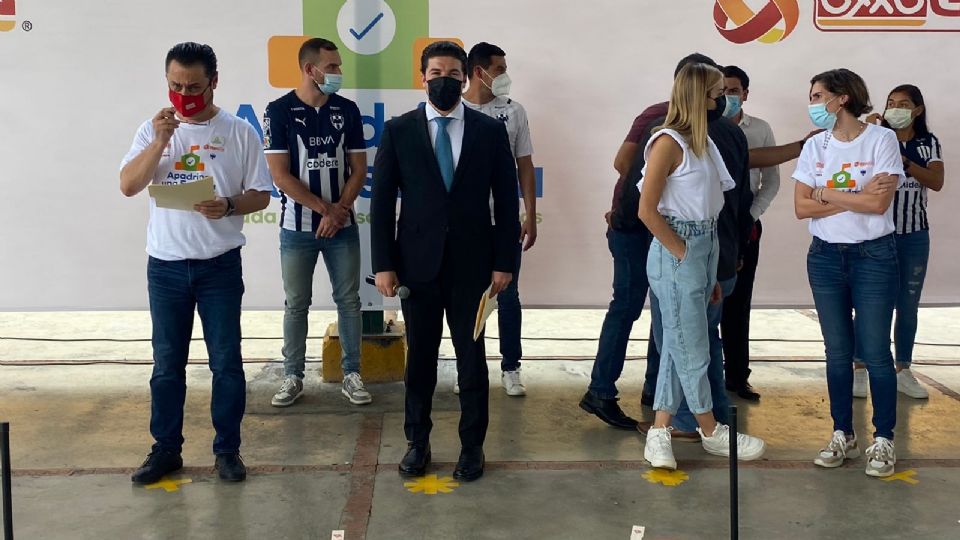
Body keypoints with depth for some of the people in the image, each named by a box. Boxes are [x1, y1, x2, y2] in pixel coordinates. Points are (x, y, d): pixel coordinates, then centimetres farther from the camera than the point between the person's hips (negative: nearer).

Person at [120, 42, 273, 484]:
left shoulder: (239, 132, -2)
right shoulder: (153, 130, 3)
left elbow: (261, 195, -1)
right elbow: (128, 186, -8)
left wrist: (229, 206, -21)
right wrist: (160, 141, -20)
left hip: (219, 265, -2)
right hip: (165, 265, 2)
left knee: (226, 361, 4)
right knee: (167, 363, 10)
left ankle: (227, 449, 17)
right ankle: (166, 449, 21)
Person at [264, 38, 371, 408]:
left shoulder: (347, 110, 3)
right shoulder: (280, 111, -6)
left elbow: (359, 169, 3)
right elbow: (281, 175, -10)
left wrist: (340, 210, -10)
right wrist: (325, 208, -10)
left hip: (342, 226, 2)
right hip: (297, 228, -2)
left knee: (349, 300, 6)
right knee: (296, 305, 7)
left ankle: (351, 375, 15)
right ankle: (293, 377, 18)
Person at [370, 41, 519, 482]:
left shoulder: (490, 130, 2)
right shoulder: (398, 130, 1)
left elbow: (506, 201, 3)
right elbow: (382, 202, 1)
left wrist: (504, 261, -2)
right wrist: (383, 264, -4)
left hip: (472, 263, 0)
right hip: (417, 263, 0)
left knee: (472, 356, 7)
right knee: (419, 357, 9)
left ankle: (472, 445, 19)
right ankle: (417, 441, 23)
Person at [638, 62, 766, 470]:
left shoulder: (703, 141, 12)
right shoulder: (668, 142, -13)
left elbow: (707, 207, 12)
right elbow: (647, 211, -16)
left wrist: (711, 270, 12)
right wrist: (682, 253, -13)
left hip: (705, 248, 9)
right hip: (677, 253, -9)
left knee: (679, 344, 10)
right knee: (692, 348, 4)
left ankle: (659, 433, 17)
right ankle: (711, 432, 18)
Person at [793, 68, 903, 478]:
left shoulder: (881, 140, -8)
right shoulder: (815, 146, 4)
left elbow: (879, 203, -17)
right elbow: (801, 207, -3)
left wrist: (827, 194, -9)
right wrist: (856, 199, -12)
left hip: (873, 257, -4)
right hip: (825, 258, 4)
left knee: (875, 353, -1)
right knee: (838, 353, 9)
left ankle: (883, 440, 12)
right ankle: (842, 435, 20)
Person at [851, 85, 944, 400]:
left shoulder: (929, 144, 4)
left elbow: (937, 182, -10)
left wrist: (904, 161, -22)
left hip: (914, 237, 2)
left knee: (908, 306, 9)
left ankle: (903, 372, 19)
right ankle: (860, 370, 10)